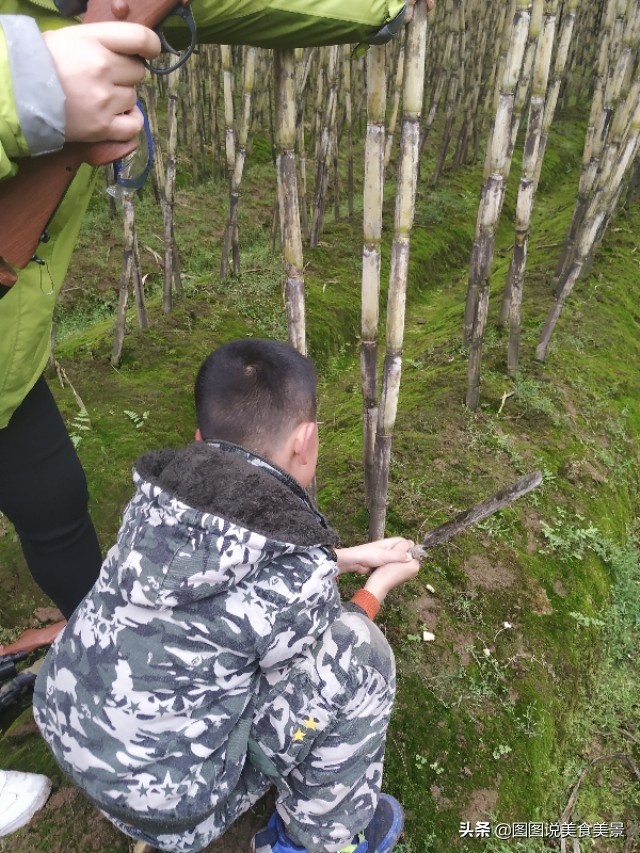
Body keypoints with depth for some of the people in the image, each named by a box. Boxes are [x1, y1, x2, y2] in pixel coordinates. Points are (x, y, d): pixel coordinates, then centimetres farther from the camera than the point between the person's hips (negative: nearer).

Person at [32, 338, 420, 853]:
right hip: (161, 791, -6)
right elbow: (330, 674, -6)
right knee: (361, 650, -8)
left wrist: (349, 557, 15)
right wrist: (381, 584, 9)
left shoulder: (163, 493, -12)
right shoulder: (297, 577, -29)